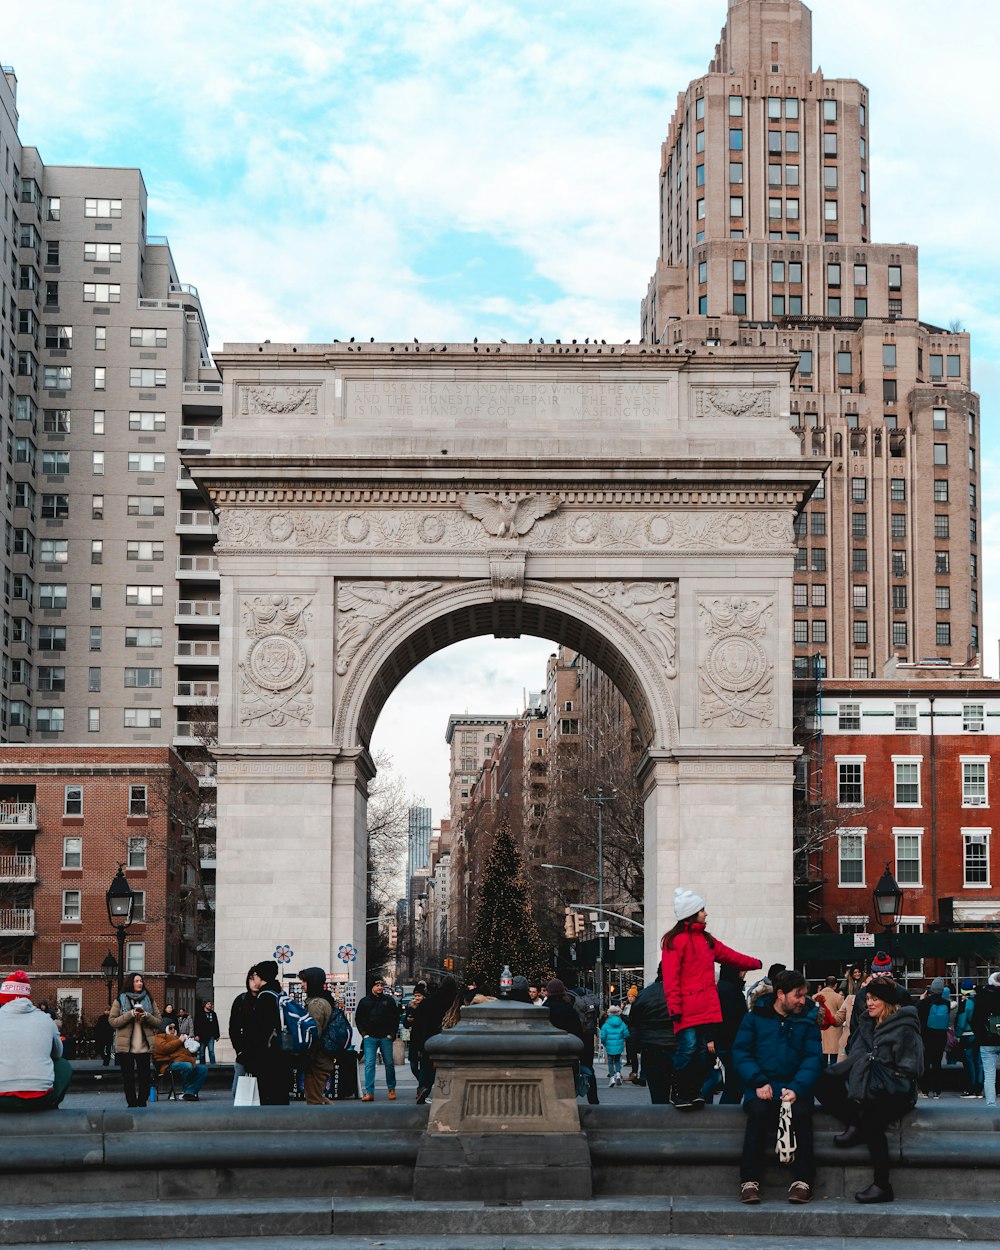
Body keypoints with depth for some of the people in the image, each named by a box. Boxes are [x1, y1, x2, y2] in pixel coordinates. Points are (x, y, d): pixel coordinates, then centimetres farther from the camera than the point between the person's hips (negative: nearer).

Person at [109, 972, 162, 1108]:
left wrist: (147, 1016, -10)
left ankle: (142, 1102, 8)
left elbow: (159, 1021, 10)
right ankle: (132, 1103, 7)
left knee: (144, 1077, -1)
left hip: (144, 1045, 2)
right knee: (128, 1078, 0)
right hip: (125, 1045, -2)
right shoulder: (120, 1000, 4)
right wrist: (130, 1015, -15)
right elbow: (112, 1021, -4)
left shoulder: (148, 1000, 12)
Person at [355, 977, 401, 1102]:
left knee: (389, 1063, 6)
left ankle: (391, 1089, 19)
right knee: (369, 1064, -8)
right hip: (370, 1038, 0)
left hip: (385, 1037, 0)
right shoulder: (364, 1001, 7)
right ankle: (369, 1092, -9)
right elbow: (358, 1019, 11)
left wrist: (391, 1033, -2)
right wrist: (364, 1034, 0)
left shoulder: (389, 1000, 6)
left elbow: (396, 1017, 7)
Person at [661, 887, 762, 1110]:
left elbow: (728, 955, 35)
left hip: (706, 1006, 8)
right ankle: (679, 1094, -4)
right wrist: (674, 1006, -16)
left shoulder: (706, 939, 22)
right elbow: (670, 977, -10)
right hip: (688, 1008, -8)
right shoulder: (675, 940, -5)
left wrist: (755, 963, 44)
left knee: (702, 1049, 5)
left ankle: (694, 1092, 12)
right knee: (688, 1047, -14)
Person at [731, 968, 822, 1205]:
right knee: (758, 1111, -32)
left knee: (801, 1112, -31)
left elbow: (813, 1059, 2)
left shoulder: (807, 1020, 12)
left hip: (795, 1086, 1)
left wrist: (796, 1089, -15)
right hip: (762, 1087, -1)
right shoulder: (755, 1017, 9)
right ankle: (749, 1181, -28)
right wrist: (758, 1082, -14)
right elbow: (740, 1052, 2)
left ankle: (802, 1181, -25)